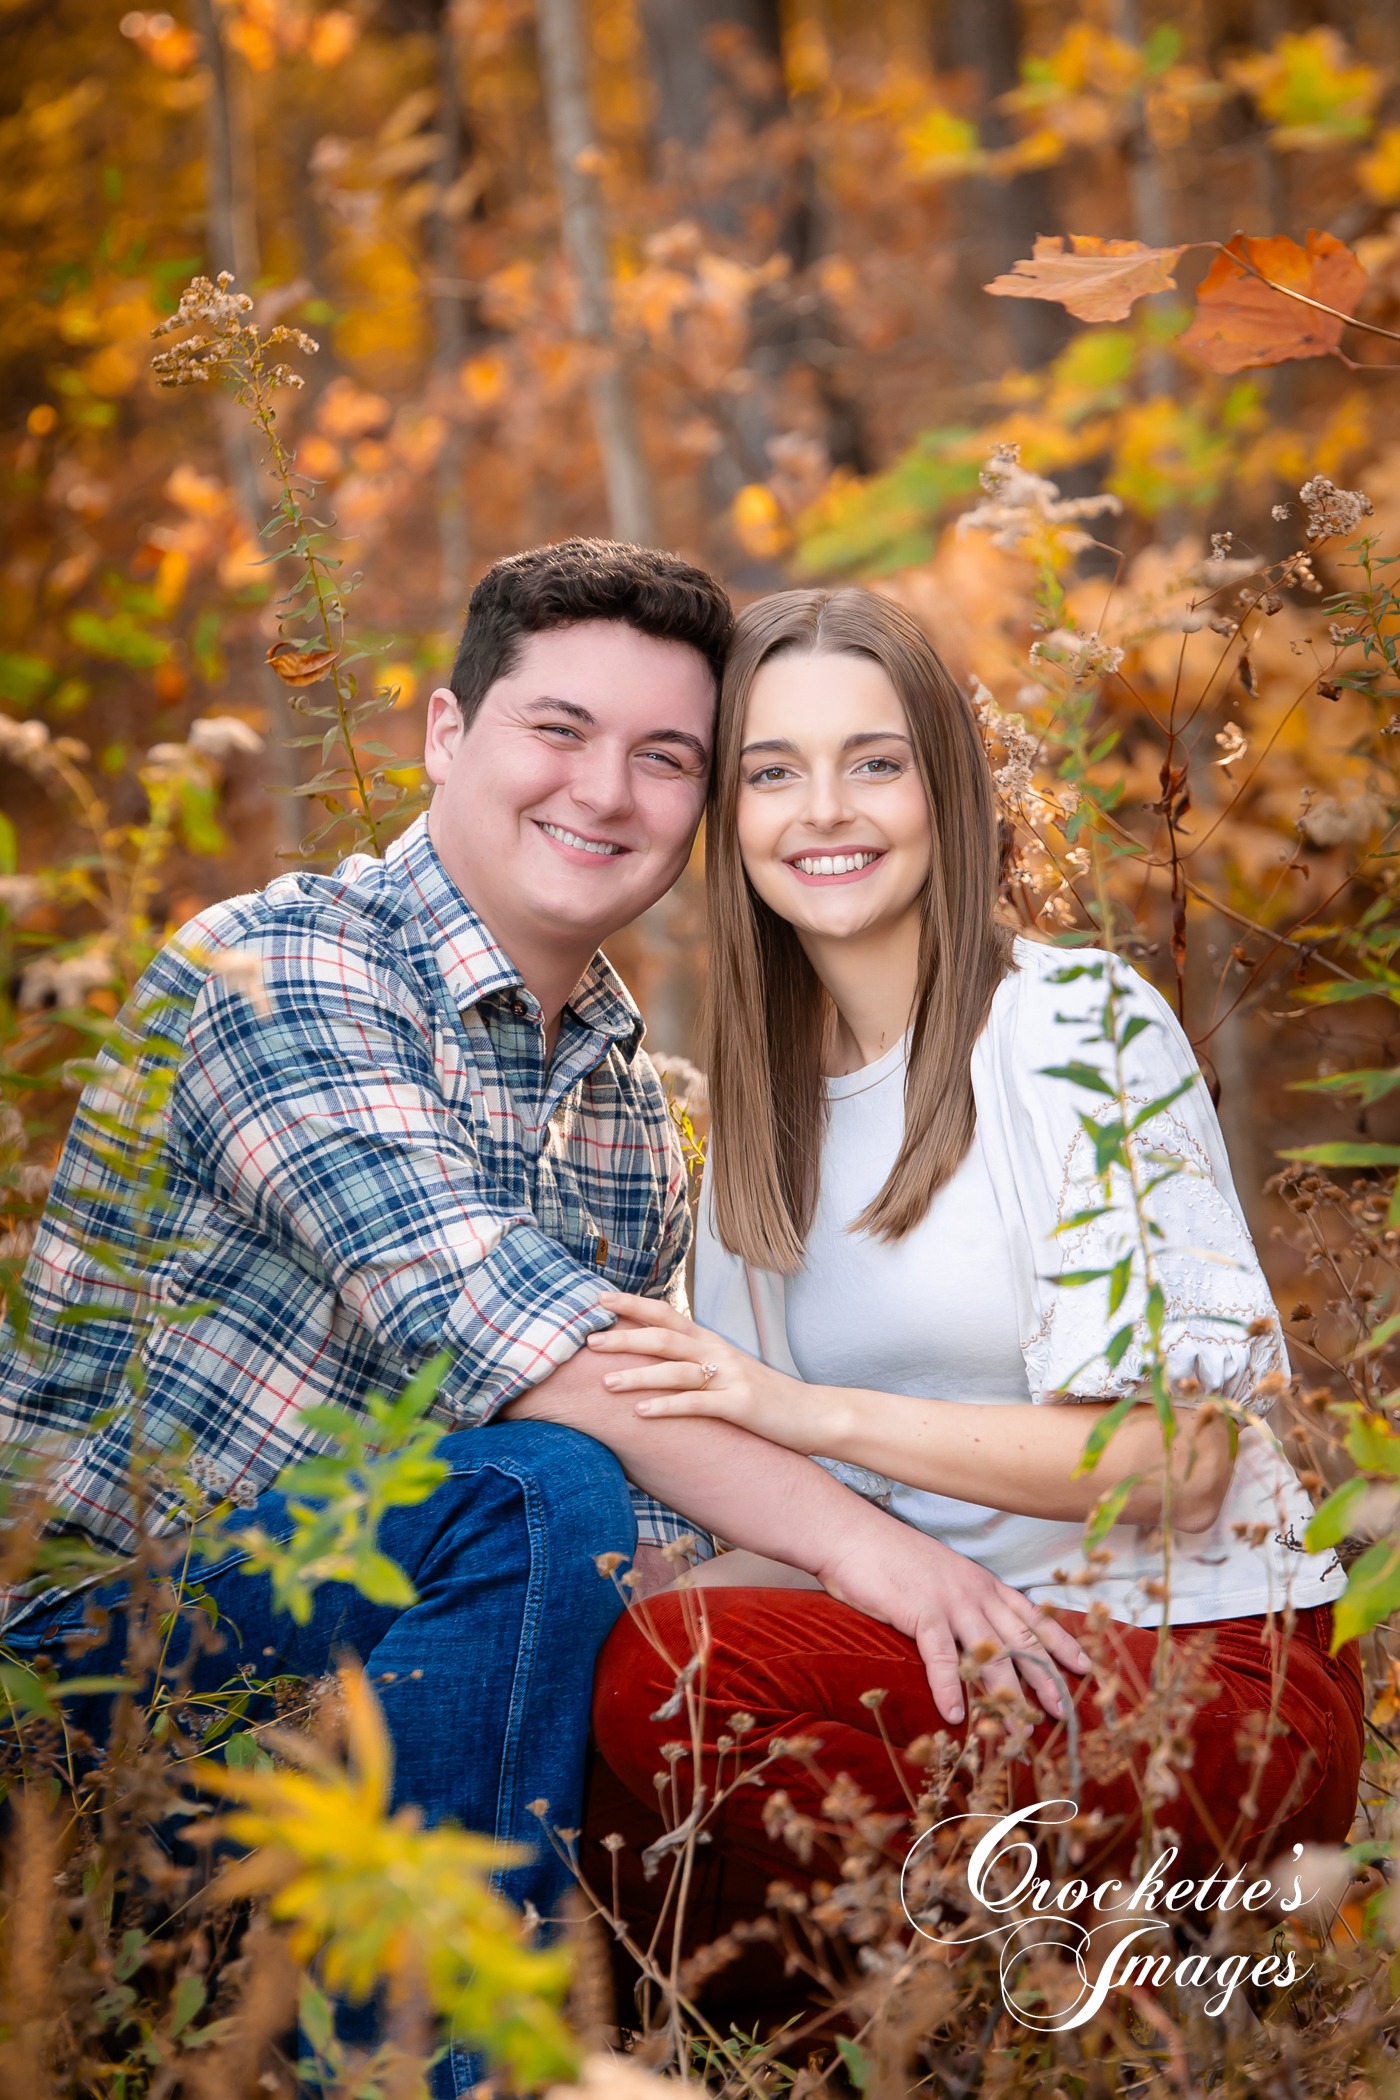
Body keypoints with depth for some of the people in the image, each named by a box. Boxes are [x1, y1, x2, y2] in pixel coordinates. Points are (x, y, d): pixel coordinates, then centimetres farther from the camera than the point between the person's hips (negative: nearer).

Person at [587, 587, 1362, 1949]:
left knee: (662, 1678, -27)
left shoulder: (1082, 1024, -8)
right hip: (961, 1652, 6)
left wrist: (816, 1410, -20)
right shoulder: (766, 1099, 12)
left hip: (1207, 1673, -6)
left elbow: (1179, 1455, -14)